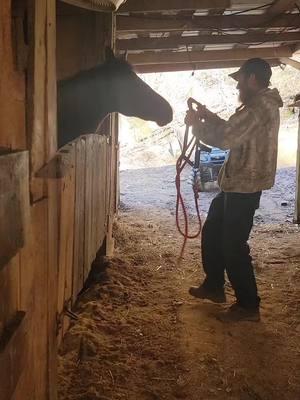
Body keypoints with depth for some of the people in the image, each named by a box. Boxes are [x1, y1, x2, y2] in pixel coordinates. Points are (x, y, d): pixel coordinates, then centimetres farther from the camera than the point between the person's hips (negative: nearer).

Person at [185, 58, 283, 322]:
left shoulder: (258, 107, -19)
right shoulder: (262, 105, 16)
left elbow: (223, 139, -25)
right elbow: (233, 132, 23)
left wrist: (195, 123, -9)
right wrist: (209, 117, 11)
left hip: (244, 187, -11)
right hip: (237, 184, 11)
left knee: (233, 246, -3)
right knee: (212, 232, 19)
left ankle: (249, 306, 9)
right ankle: (214, 286, 32)